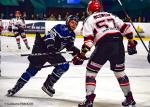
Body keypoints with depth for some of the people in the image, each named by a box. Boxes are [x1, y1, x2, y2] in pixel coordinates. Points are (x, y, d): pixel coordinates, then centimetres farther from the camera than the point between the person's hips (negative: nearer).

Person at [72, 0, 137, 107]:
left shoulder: (90, 19, 11)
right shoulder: (110, 15, 26)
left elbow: (88, 39, -2)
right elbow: (125, 27, 16)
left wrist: (81, 55, -1)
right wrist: (131, 42, 20)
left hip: (104, 44, -5)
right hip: (118, 43, 5)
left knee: (91, 71, 6)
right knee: (120, 71, 21)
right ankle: (129, 98, 25)